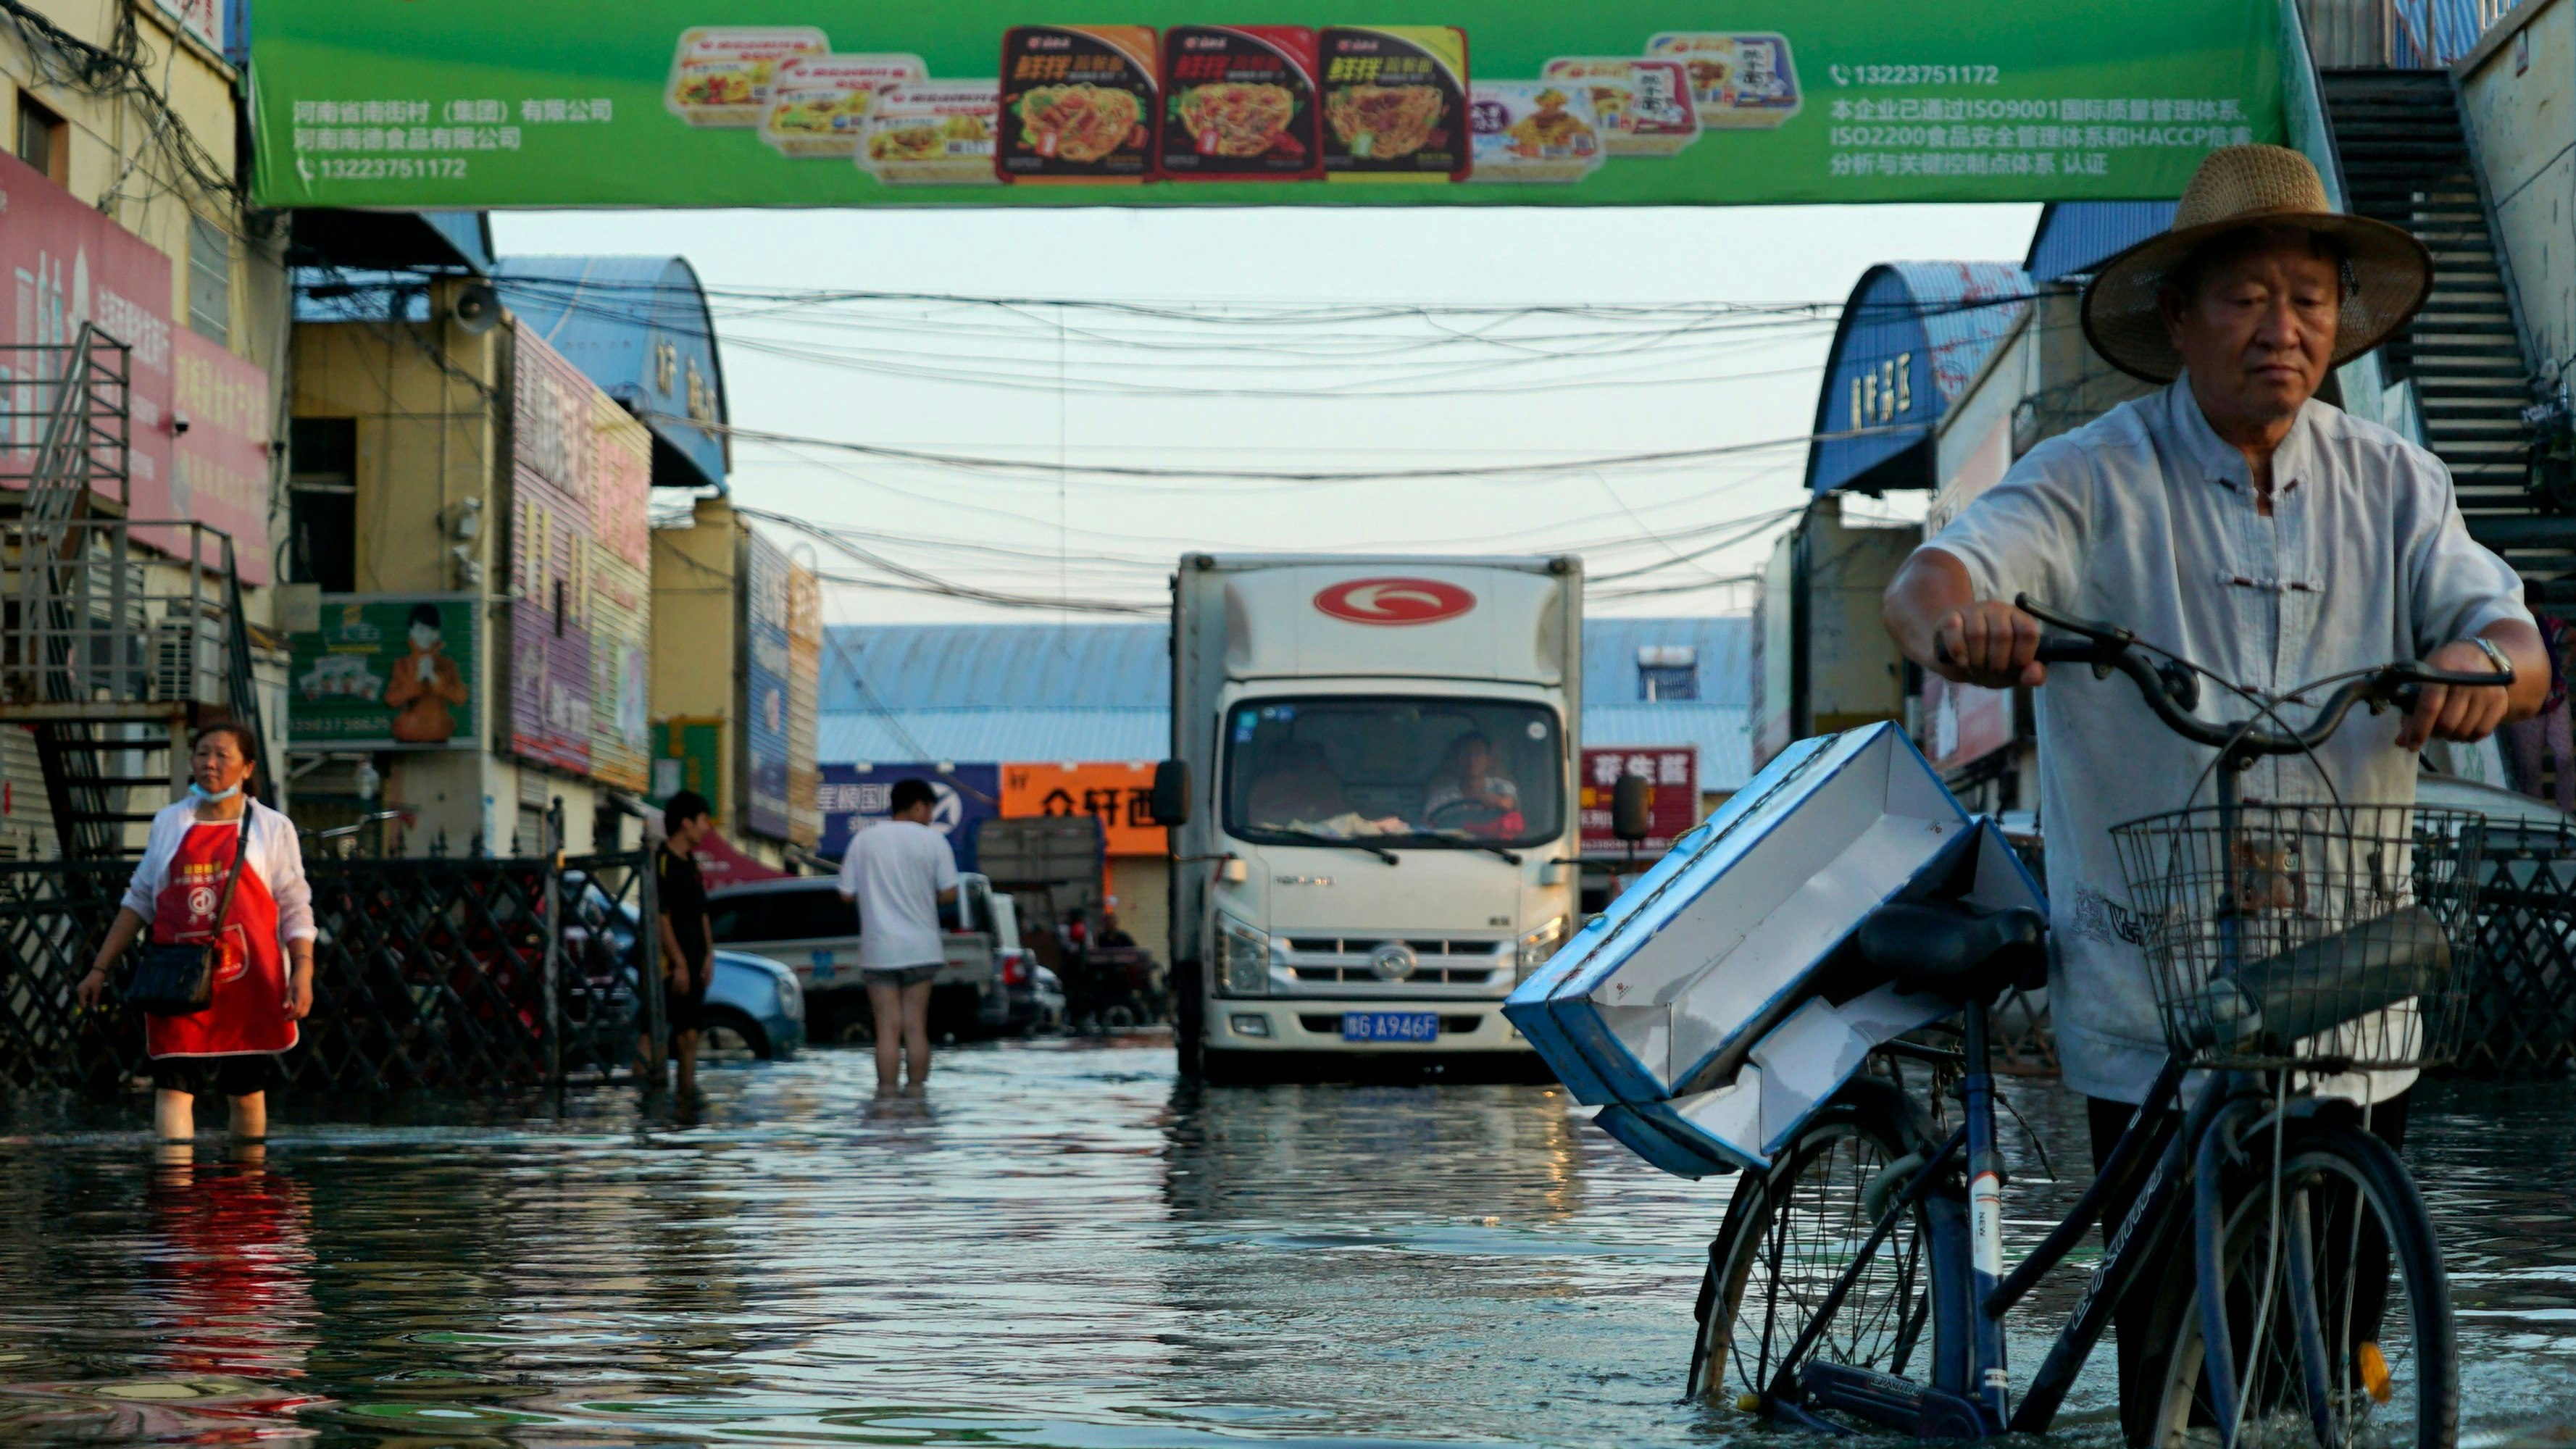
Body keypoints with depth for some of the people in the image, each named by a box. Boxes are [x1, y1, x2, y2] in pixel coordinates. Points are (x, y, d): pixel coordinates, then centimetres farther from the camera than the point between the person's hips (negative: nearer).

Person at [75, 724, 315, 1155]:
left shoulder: (273, 828, 5)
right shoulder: (169, 823, 12)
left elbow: (295, 909, 3)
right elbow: (139, 901, 18)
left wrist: (303, 972, -10)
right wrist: (100, 969, 15)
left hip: (249, 983, -1)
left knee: (247, 1091, 6)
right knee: (173, 1086, -10)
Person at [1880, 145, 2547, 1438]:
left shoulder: (2392, 485, 9)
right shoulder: (2097, 481, -2)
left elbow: (2516, 645, -1)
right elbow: (1929, 580, -16)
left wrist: (2483, 665, -27)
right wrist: (1955, 622, -42)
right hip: (2154, 1010, -3)